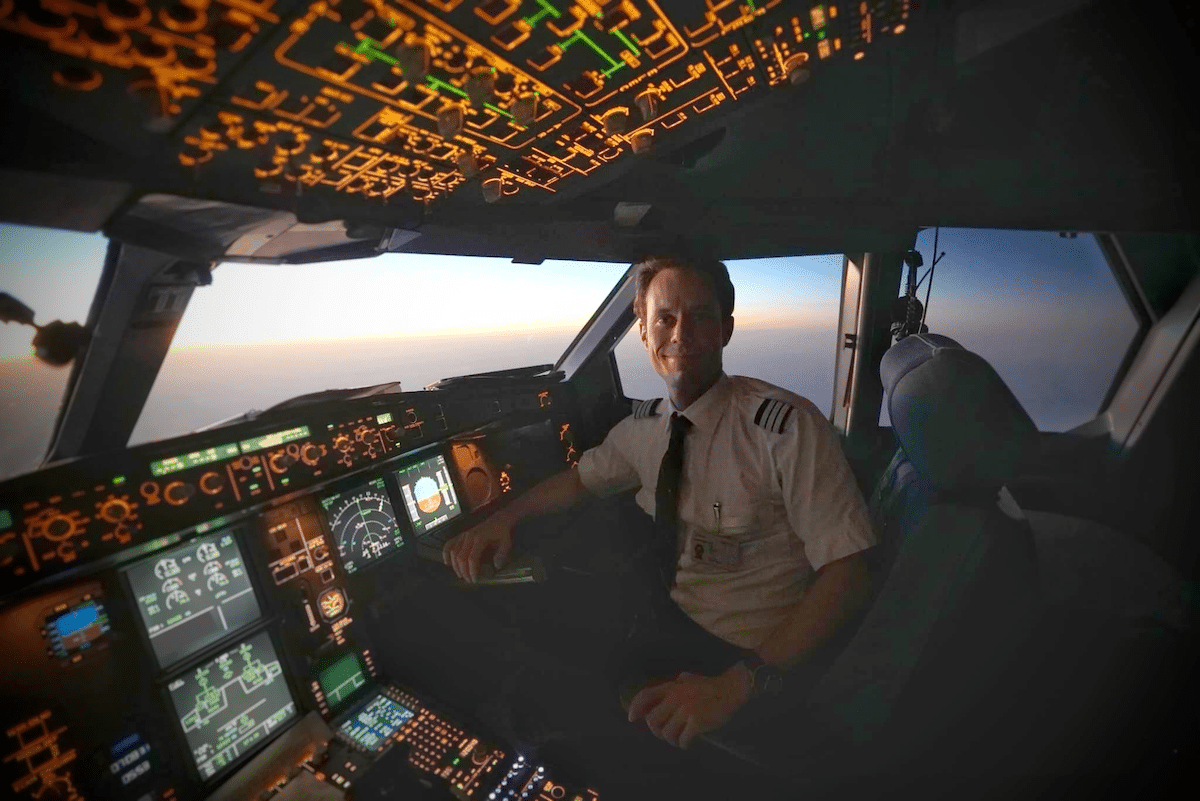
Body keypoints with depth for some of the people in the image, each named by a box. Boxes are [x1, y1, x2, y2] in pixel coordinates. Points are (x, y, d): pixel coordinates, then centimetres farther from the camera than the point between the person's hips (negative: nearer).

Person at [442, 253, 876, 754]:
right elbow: (583, 479, 13)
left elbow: (848, 574, -22)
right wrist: (503, 518, -5)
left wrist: (737, 685, -32)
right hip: (670, 614, 6)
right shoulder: (646, 426, -3)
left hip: (751, 656, -5)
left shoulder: (787, 426, -22)